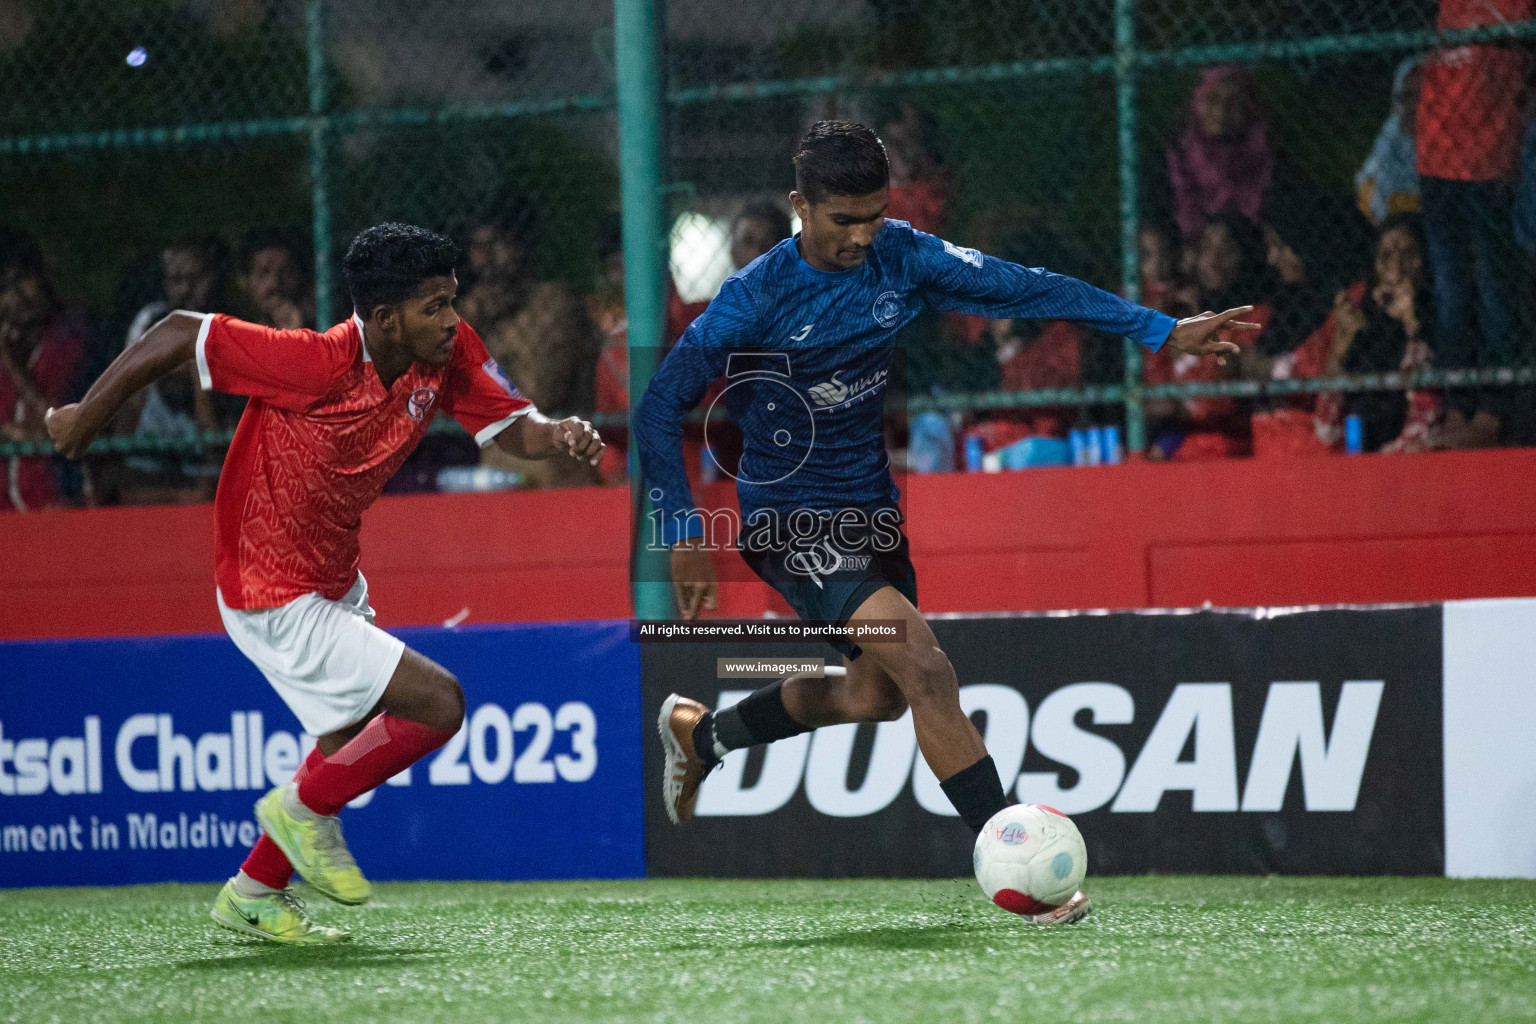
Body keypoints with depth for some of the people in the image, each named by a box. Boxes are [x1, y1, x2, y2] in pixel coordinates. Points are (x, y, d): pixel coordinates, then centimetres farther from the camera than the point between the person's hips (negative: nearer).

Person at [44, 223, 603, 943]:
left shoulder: (448, 355, -10)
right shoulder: (317, 363, -31)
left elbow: (511, 427, -4)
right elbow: (180, 333, -24)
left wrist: (558, 435, -29)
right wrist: (85, 417, -12)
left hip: (334, 582, 9)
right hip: (278, 603, -9)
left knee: (357, 740, 24)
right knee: (437, 704, -13)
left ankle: (255, 895, 42)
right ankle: (304, 807, 9)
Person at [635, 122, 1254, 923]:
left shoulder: (902, 257, -6)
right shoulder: (756, 298, -20)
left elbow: (1022, 287, -5)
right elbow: (659, 409, -15)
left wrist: (1162, 331, -8)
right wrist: (685, 535, -20)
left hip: (868, 507, 7)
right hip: (789, 518, -7)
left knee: (877, 694, 21)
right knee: (925, 669, -22)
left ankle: (700, 733, 44)